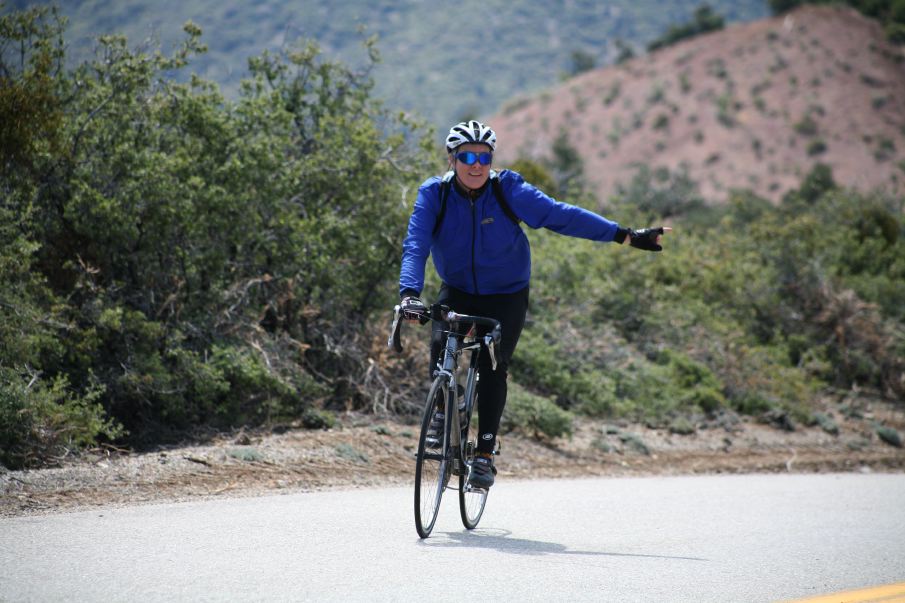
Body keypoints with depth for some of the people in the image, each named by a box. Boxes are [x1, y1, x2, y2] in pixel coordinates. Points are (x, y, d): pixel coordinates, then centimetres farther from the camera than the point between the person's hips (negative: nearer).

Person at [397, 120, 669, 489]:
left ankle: (485, 454, -3)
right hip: (458, 291, 1)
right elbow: (415, 246, -23)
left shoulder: (508, 190, -16)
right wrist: (409, 293, -41)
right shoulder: (434, 194, -14)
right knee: (441, 344, -26)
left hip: (506, 296, -1)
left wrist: (626, 236, -20)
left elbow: (561, 216, -16)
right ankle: (443, 412, 1)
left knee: (491, 368, -14)